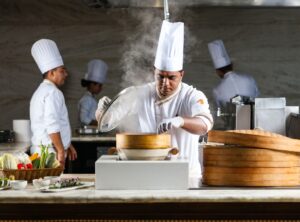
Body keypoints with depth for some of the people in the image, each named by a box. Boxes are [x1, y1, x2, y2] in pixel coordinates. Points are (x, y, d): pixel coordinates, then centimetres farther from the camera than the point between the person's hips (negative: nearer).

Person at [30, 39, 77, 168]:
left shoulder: (42, 91, 21)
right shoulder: (53, 92, -12)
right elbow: (52, 126, -21)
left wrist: (66, 145, 27)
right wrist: (61, 151, -19)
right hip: (50, 152, -10)